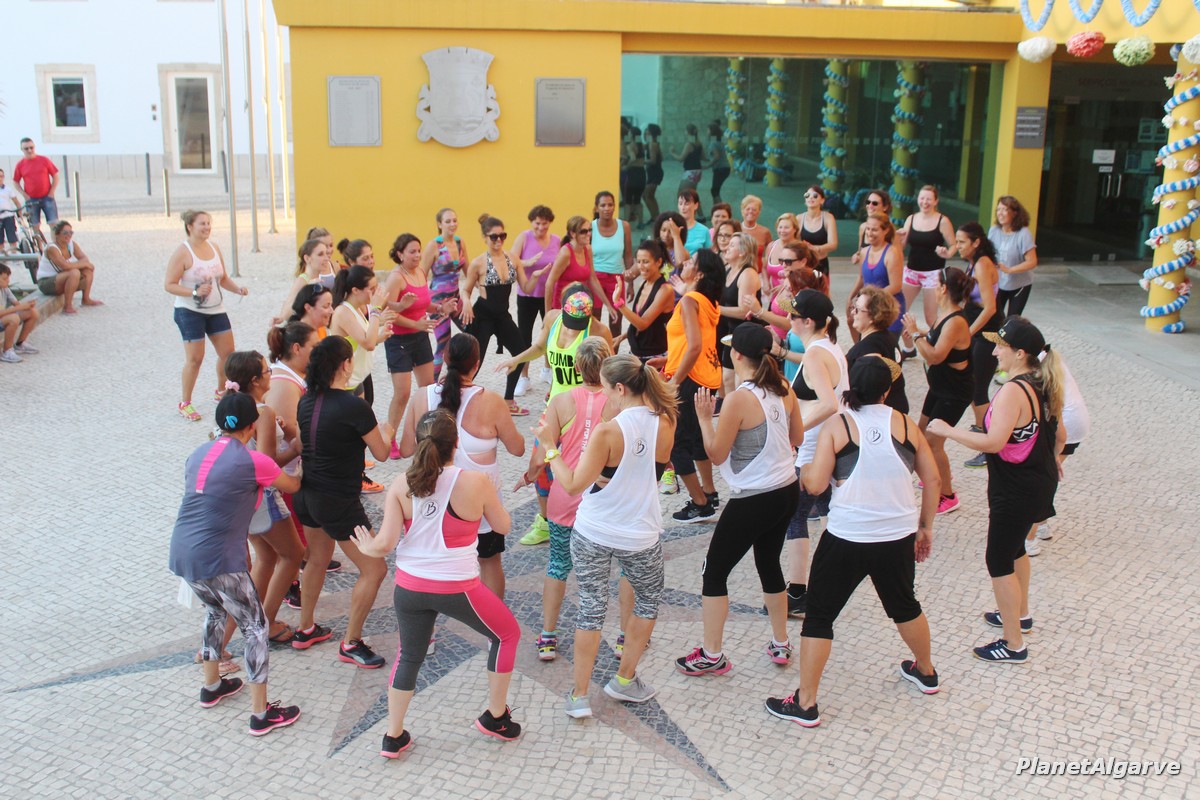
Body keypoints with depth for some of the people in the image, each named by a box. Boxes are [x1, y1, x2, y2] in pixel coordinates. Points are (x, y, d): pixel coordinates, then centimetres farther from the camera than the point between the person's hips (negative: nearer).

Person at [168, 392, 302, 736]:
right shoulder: (253, 463, -8)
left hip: (181, 553, 8)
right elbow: (292, 486, 8)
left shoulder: (198, 454, 11)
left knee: (215, 608, 32)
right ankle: (261, 713, 10)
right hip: (217, 561, -8)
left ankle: (211, 685, 45)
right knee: (255, 627, 6)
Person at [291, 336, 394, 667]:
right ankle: (350, 643, 11)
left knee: (317, 559, 28)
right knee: (374, 569, 5)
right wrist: (386, 431, 12)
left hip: (307, 494, 8)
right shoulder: (354, 406, -22)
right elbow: (381, 453, -10)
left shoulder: (306, 401, 1)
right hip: (339, 503, -8)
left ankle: (305, 630, 41)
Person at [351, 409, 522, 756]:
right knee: (507, 634, 23)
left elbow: (385, 544, -9)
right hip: (458, 589, -3)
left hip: (409, 587, 3)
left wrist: (366, 547, 13)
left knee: (409, 656, 24)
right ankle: (495, 716, 32)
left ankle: (393, 737, 32)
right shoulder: (475, 483, -15)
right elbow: (502, 526, 0)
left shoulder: (401, 486, -8)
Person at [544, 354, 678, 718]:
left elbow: (573, 485, -16)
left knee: (591, 608, 11)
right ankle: (624, 680, 31)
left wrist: (550, 448, -5)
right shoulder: (664, 425, -8)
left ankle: (580, 695, 16)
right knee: (649, 599, 25)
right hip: (641, 535, 3)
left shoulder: (607, 432, -20)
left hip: (593, 534, -2)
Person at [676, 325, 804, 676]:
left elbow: (716, 454, -14)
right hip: (786, 492, 8)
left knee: (714, 572, 7)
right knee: (769, 565, 25)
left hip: (752, 500, -8)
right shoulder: (784, 390, 0)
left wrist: (704, 417, -4)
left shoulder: (738, 399, -21)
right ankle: (781, 644, 34)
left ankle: (712, 656, 12)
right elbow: (797, 437, 12)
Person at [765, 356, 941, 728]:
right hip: (899, 536, 4)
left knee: (819, 616, 7)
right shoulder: (906, 425, 2)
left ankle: (805, 704, 9)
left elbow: (815, 485, -12)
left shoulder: (837, 427, -8)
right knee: (904, 605, 28)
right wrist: (925, 527, 18)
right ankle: (926, 672, 49)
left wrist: (803, 470, 10)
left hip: (848, 538, -4)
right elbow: (932, 479, 6)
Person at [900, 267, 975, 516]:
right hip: (940, 387, 10)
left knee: (933, 440, -8)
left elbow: (936, 356, -34)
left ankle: (948, 496, 5)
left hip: (955, 392, -10)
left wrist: (915, 334, -26)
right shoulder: (944, 314, 2)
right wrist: (920, 336, -2)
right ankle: (943, 475, 45)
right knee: (923, 432, 22)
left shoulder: (956, 321, -27)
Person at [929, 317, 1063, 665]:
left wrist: (947, 431, -24)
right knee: (1014, 548, 28)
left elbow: (994, 442, -33)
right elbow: (1059, 436, 11)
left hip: (1015, 492, -10)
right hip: (1041, 484, 10)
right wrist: (1050, 462, 30)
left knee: (999, 563, 2)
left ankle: (1014, 645, 10)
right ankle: (1020, 614, 47)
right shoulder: (1046, 386, 2)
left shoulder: (1013, 391, -27)